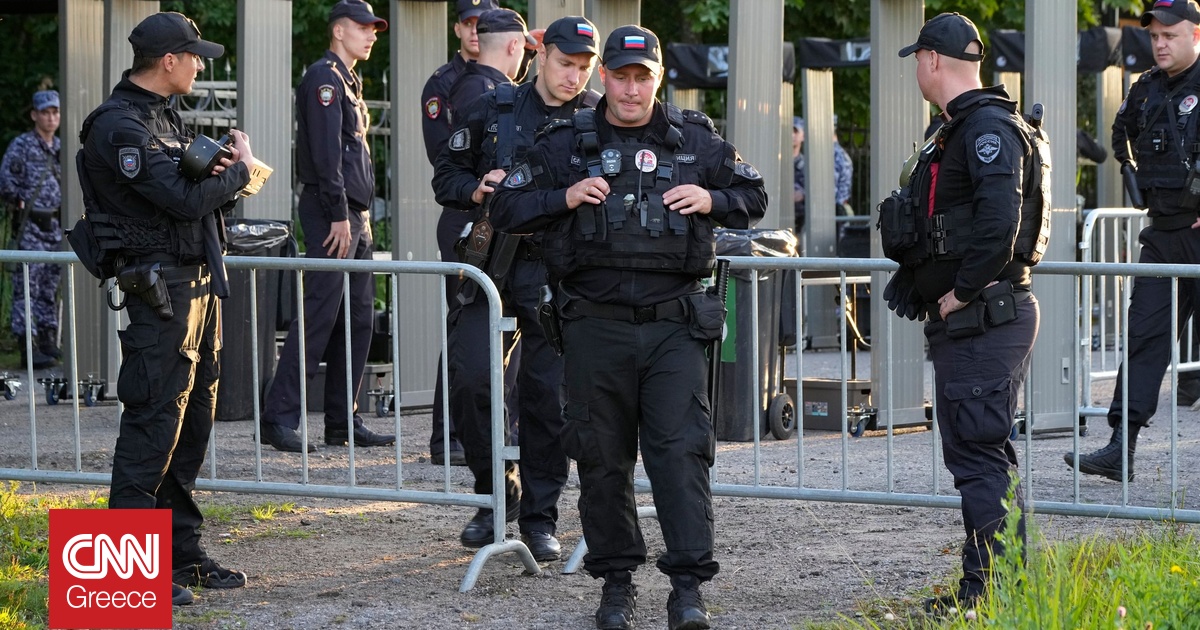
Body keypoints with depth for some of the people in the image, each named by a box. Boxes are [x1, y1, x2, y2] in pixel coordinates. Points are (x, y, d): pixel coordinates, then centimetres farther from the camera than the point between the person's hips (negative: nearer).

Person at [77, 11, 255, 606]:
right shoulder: (120, 126, -16)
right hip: (161, 287, -10)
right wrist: (240, 166, -5)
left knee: (193, 422, 13)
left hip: (201, 287, 10)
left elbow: (199, 193, 21)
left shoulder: (165, 117, 16)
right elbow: (184, 199, -22)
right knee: (153, 423, -9)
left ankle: (182, 551, 21)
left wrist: (220, 176, -3)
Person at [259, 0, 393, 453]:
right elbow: (325, 152, -17)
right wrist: (338, 214, -21)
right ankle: (278, 419, -12)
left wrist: (360, 215, 17)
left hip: (355, 215, 10)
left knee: (358, 318, 9)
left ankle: (343, 421, 13)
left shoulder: (349, 81, 21)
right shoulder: (324, 78, -9)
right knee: (319, 315, -13)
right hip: (332, 214, -10)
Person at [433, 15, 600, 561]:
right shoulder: (493, 110, 8)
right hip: (492, 263, 1)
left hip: (556, 273, -1)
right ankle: (493, 494, 9)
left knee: (547, 396, 1)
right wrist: (477, 190, -6)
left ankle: (540, 517, 12)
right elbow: (447, 175, 15)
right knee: (470, 378, -10)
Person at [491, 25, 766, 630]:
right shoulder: (566, 143, 7)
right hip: (596, 326, 1)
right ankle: (616, 581, 17)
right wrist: (565, 198, -7)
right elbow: (506, 208, 9)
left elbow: (753, 196, 19)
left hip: (673, 325, 0)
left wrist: (711, 200, -2)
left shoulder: (695, 139, 9)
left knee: (681, 450, -8)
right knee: (602, 458, 5)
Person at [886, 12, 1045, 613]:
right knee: (976, 451, 14)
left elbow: (999, 220, -28)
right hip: (961, 320, 11)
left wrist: (962, 292, -20)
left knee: (980, 455, -10)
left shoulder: (989, 128, -16)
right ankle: (993, 582, 20)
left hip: (984, 316, -11)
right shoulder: (957, 130, 18)